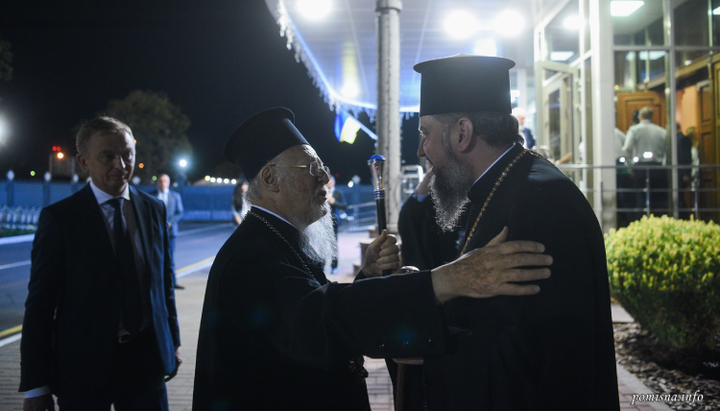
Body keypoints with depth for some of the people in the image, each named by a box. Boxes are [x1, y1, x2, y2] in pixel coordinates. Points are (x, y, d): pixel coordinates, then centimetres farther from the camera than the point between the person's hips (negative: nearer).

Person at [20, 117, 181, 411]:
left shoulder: (154, 210, 4)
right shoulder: (58, 218, -7)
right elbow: (40, 301, -7)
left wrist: (173, 341, 13)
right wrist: (35, 386, -8)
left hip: (146, 359, 3)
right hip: (83, 365, -3)